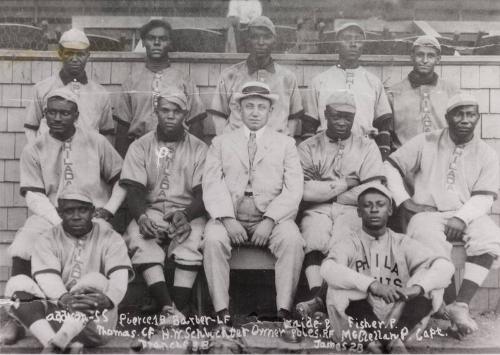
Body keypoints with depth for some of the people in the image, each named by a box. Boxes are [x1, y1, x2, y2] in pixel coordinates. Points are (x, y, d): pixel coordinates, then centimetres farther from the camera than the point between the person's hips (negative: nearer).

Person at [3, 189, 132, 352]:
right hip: (54, 312, 2)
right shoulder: (47, 240, 6)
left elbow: (120, 277, -13)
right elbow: (47, 277, -13)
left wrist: (109, 299, -37)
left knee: (96, 280, -28)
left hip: (96, 316, -2)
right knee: (17, 284, -20)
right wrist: (63, 298, -36)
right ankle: (70, 345, -41)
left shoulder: (110, 238, 4)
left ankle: (55, 344, -44)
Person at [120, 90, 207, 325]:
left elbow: (203, 193, 0)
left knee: (192, 238, -34)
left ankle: (180, 310, -35)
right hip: (150, 211, 1)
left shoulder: (198, 148, 9)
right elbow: (133, 190, 1)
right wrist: (141, 217, -21)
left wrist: (185, 215, -22)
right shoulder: (140, 147, 11)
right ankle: (168, 310, -39)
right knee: (138, 238, -32)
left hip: (187, 212, 0)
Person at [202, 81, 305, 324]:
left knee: (292, 240, -31)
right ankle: (222, 313, -25)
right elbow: (212, 185, 3)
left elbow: (293, 189, 3)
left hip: (272, 218, 0)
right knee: (213, 239, -31)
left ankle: (284, 311, -26)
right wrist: (227, 219, -15)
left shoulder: (286, 144, 16)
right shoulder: (221, 143, 17)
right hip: (229, 217, 0)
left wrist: (270, 220, -13)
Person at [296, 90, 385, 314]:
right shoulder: (308, 148, 14)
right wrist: (344, 184, -2)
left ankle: (318, 302, -32)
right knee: (313, 241, -31)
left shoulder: (367, 147, 14)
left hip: (351, 211, 0)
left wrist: (326, 191, 0)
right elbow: (304, 190, -3)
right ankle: (316, 295, -38)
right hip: (317, 211, 1)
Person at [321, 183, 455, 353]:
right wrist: (373, 285, -32)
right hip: (361, 323, -1)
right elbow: (328, 269, -18)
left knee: (430, 283, -16)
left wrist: (416, 288, -25)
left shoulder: (402, 244, 11)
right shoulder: (348, 243, 5)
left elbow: (445, 266, -4)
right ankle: (393, 341, -33)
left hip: (398, 319, 2)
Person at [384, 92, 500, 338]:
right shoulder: (425, 143, 7)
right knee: (429, 237, -37)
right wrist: (405, 202, -4)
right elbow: (390, 167, 7)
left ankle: (461, 304, -32)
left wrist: (461, 218, -19)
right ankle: (443, 306, -30)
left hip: (468, 215, 2)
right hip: (428, 213, -1)